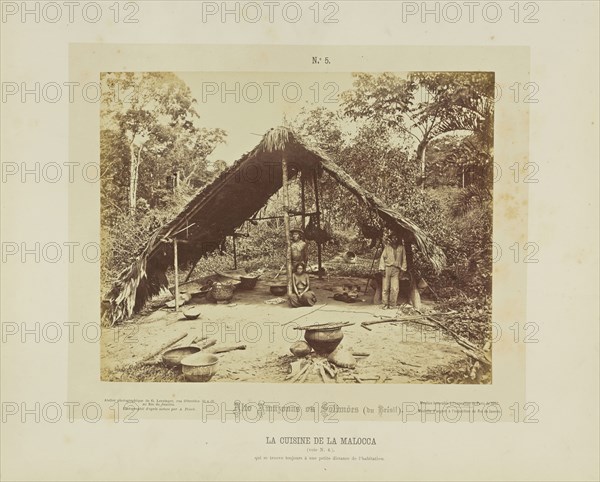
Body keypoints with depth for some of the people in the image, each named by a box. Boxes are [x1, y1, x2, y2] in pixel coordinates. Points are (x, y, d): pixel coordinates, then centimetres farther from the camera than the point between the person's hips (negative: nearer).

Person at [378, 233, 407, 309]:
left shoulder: (401, 247, 11)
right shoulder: (387, 247, 7)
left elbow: (404, 259, 14)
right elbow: (383, 257, 6)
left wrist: (403, 269, 7)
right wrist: (382, 268, -2)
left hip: (396, 269, 1)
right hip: (387, 268, -1)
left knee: (395, 288, -7)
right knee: (385, 287, -2)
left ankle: (392, 304, 2)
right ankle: (385, 304, 4)